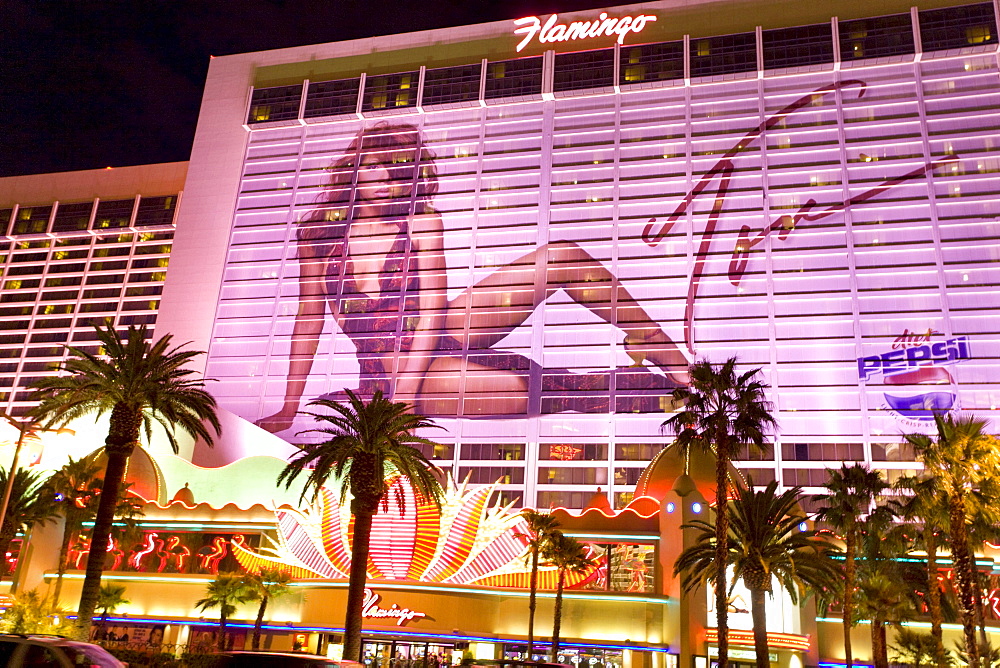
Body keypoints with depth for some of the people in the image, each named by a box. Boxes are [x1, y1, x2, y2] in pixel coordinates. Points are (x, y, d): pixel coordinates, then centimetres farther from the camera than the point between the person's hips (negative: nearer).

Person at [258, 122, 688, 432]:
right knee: (530, 393, -32)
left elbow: (433, 309, -8)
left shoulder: (421, 221, -1)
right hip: (387, 370, -2)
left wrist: (403, 395, -21)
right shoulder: (317, 232, 0)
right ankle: (644, 383, -7)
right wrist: (288, 409, 0)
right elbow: (309, 316, 3)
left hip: (437, 334, 3)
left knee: (561, 256, -16)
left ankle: (670, 359, -10)